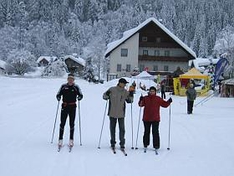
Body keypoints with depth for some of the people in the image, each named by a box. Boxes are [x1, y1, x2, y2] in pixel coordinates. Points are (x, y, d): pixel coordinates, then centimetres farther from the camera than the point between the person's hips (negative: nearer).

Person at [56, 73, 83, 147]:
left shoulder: (76, 87, 4)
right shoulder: (63, 86, 5)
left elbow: (81, 95, 0)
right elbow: (58, 94, 6)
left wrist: (79, 97, -22)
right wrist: (58, 97, -16)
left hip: (73, 107, 0)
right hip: (64, 107, 0)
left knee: (72, 124, 4)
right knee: (62, 123, -2)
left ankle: (71, 140, 13)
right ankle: (60, 140, 6)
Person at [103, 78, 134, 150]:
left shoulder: (125, 92, 2)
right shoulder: (112, 89, -5)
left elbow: (129, 101, 11)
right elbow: (104, 97, 2)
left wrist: (131, 95, -6)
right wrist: (107, 95, -19)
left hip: (121, 114, 1)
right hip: (112, 113, -1)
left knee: (122, 128, -2)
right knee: (112, 128, 9)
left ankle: (122, 143, 6)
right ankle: (112, 143, 21)